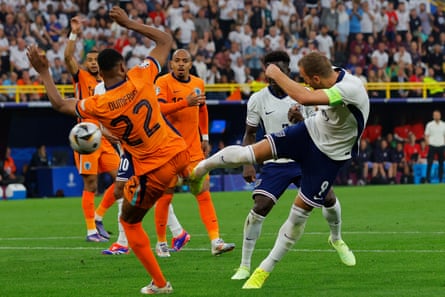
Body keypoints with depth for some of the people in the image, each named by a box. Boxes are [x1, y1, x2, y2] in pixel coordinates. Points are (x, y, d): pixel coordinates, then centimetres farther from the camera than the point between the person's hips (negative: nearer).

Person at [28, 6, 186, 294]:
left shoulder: (98, 106, -14)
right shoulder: (140, 77, -10)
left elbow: (59, 103, 6)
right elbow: (166, 40, 5)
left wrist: (44, 71, 15)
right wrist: (129, 23, 7)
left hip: (152, 172, -3)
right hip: (179, 153, 3)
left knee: (130, 222, 18)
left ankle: (160, 283, 18)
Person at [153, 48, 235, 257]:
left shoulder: (198, 83, 10)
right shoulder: (163, 82, -7)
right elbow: (159, 108, -22)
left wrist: (205, 137, 23)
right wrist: (185, 102, -31)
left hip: (193, 149, 4)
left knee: (203, 193, -4)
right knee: (165, 196, 3)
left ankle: (215, 241, -9)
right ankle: (161, 243, 17)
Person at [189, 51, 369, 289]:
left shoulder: (351, 89, -35)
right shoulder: (333, 76, -11)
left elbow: (305, 97, -45)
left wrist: (277, 75, -32)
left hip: (329, 157, -6)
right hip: (309, 130, 6)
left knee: (299, 213, -2)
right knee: (248, 153, -11)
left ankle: (265, 269, 12)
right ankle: (201, 168, 16)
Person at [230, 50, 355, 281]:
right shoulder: (258, 100, -4)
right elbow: (250, 135, 6)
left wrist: (300, 120, -21)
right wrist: (248, 164, -7)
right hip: (275, 163, -1)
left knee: (328, 199, -5)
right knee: (260, 207, -15)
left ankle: (336, 240, 29)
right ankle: (244, 265, -6)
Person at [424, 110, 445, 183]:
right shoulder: (429, 124, 1)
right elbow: (426, 136, 2)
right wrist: (428, 144, -9)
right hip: (432, 146, -2)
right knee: (429, 163, -6)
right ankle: (428, 179, -4)